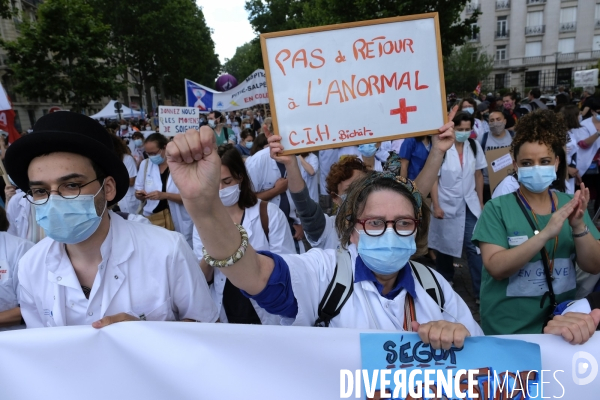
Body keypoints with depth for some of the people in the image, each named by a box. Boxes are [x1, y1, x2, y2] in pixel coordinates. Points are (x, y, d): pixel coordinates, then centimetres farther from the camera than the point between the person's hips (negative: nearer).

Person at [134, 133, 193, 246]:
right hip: (151, 218, 3)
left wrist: (164, 195, -24)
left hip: (178, 221, -3)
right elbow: (138, 191, 13)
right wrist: (139, 194, -11)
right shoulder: (145, 164, 5)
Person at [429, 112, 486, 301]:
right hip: (447, 205, -2)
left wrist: (481, 202, 8)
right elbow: (433, 178, -10)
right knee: (445, 244, 14)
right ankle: (445, 281, 35)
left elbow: (478, 175, 7)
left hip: (469, 205, 2)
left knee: (474, 247, -3)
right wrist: (436, 206, -13)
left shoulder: (474, 146, 0)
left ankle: (481, 291, 4)